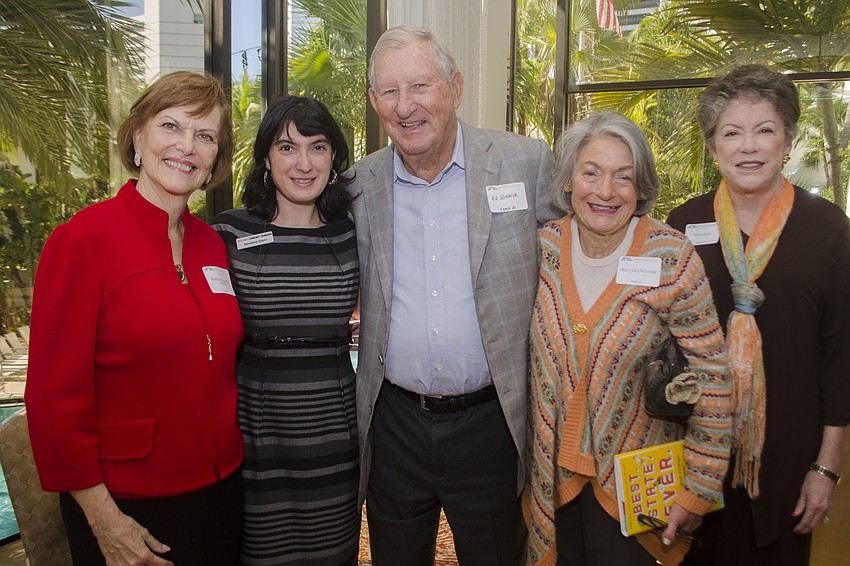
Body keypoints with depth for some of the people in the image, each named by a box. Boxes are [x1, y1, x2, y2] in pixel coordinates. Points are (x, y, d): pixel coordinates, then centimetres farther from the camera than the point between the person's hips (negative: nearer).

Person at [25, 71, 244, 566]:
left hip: (222, 489, 6)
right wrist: (103, 520, -13)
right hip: (130, 507, -5)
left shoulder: (213, 245, 3)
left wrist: (231, 459, 8)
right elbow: (54, 394, -14)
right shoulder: (81, 240, -13)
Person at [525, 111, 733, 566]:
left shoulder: (672, 258, -17)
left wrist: (699, 488, -11)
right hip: (552, 472, 3)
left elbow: (711, 377, -13)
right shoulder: (543, 246, -8)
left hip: (632, 476, -3)